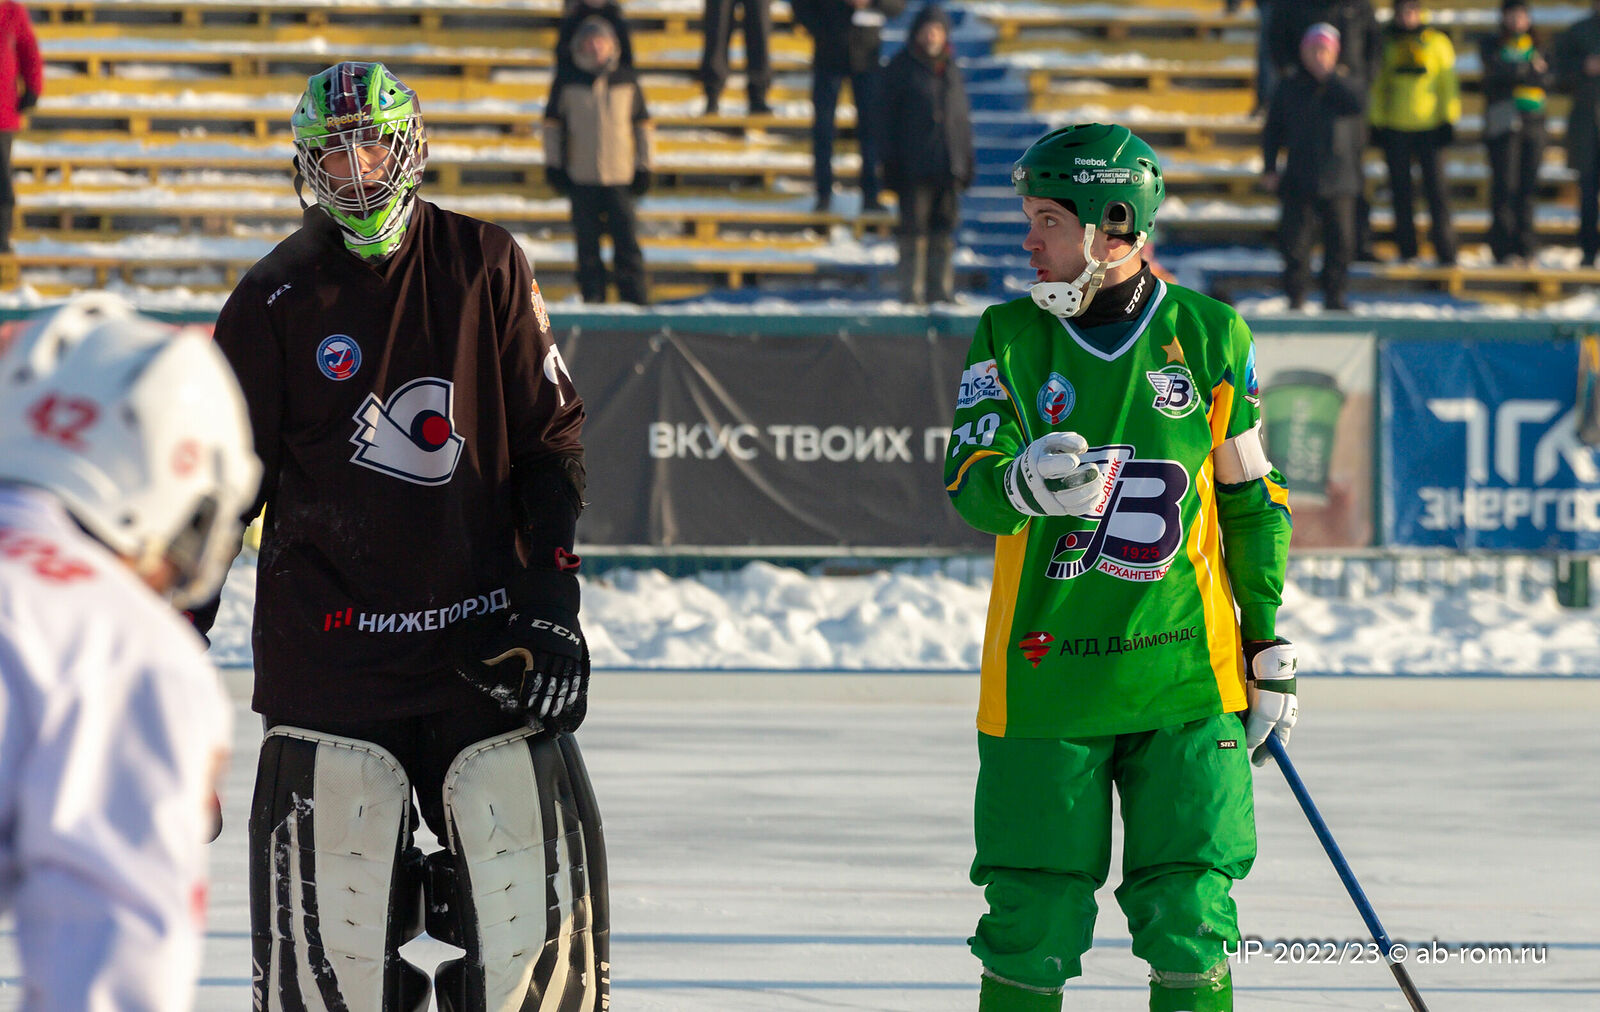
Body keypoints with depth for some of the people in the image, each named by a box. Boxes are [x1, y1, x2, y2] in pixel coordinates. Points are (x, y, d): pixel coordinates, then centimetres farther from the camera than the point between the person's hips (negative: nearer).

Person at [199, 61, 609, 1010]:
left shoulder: (487, 266, 4)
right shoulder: (276, 301, 0)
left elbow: (551, 439, 7)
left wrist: (549, 601, -2)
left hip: (483, 637, 1)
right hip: (330, 640, -1)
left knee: (537, 895, -3)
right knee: (328, 901, -6)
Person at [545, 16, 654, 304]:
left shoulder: (627, 83, 7)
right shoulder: (568, 85, 4)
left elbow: (642, 125, 14)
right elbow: (552, 125, 10)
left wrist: (642, 167, 11)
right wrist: (553, 165, 5)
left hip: (620, 176, 0)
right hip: (581, 179, 0)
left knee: (627, 242, -5)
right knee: (587, 245, 2)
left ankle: (636, 299, -2)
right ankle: (592, 299, 8)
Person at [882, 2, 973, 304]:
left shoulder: (950, 69, 14)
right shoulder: (901, 67, 0)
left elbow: (962, 116, 19)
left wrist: (967, 160, 13)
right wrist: (889, 162, -9)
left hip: (948, 164, 4)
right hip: (913, 164, -4)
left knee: (944, 229, 4)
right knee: (914, 229, -5)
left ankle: (941, 291, 9)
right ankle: (912, 292, -2)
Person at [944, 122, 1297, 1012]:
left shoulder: (1209, 337, 4)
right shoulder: (1010, 338, 4)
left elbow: (1251, 500, 13)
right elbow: (968, 486, -8)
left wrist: (1272, 651, 12)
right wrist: (1018, 481, -32)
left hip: (1184, 675, 0)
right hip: (1044, 681, 0)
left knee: (1189, 921, -3)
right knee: (1032, 927, -1)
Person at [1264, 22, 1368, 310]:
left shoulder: (1344, 85, 5)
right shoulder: (1289, 89, 7)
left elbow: (1358, 102, -19)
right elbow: (1272, 131, 11)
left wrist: (1328, 77, -14)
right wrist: (1269, 168, 2)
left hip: (1337, 180, -1)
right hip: (1298, 182, 1)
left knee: (1340, 239, 1)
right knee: (1294, 240, -3)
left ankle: (1334, 295, 12)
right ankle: (1295, 296, 7)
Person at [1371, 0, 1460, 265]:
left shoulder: (1437, 42, 3)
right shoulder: (1386, 44, 8)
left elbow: (1448, 83, 4)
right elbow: (1377, 85, 12)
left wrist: (1449, 120, -2)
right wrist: (1377, 122, 5)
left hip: (1429, 125, -2)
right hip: (1395, 130, 2)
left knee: (1436, 188, -6)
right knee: (1401, 191, 4)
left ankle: (1445, 250, -4)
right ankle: (1406, 250, 11)